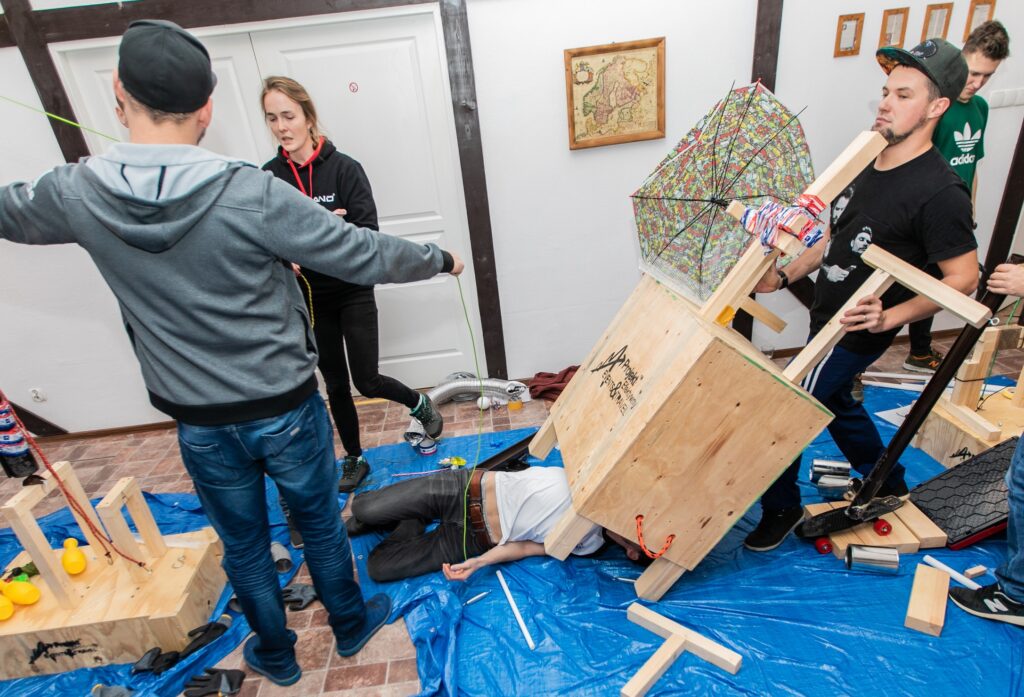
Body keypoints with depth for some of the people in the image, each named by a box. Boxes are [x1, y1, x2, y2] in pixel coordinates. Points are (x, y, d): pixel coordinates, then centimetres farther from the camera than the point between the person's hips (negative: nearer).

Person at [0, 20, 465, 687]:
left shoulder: (76, 193, -9)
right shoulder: (253, 193, -22)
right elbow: (364, 256, -16)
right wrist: (441, 258, 0)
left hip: (198, 423, 3)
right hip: (286, 409, -2)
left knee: (244, 546, 24)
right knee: (321, 525, 21)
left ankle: (276, 656, 48)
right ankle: (351, 625, 47)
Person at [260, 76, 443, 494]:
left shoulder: (344, 168, -10)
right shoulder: (268, 176, -2)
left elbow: (367, 233, -17)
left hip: (352, 292, -3)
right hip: (309, 298, 3)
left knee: (366, 381, -2)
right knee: (335, 385, 12)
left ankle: (419, 404, 30)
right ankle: (354, 461, 31)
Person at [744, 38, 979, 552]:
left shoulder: (940, 192, -22)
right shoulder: (873, 164, 5)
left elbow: (963, 278, -18)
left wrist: (890, 317, -31)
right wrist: (787, 275, 11)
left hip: (855, 332, -9)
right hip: (827, 316, 9)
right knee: (834, 403, 25)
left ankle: (781, 508, 22)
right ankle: (887, 485, 49)